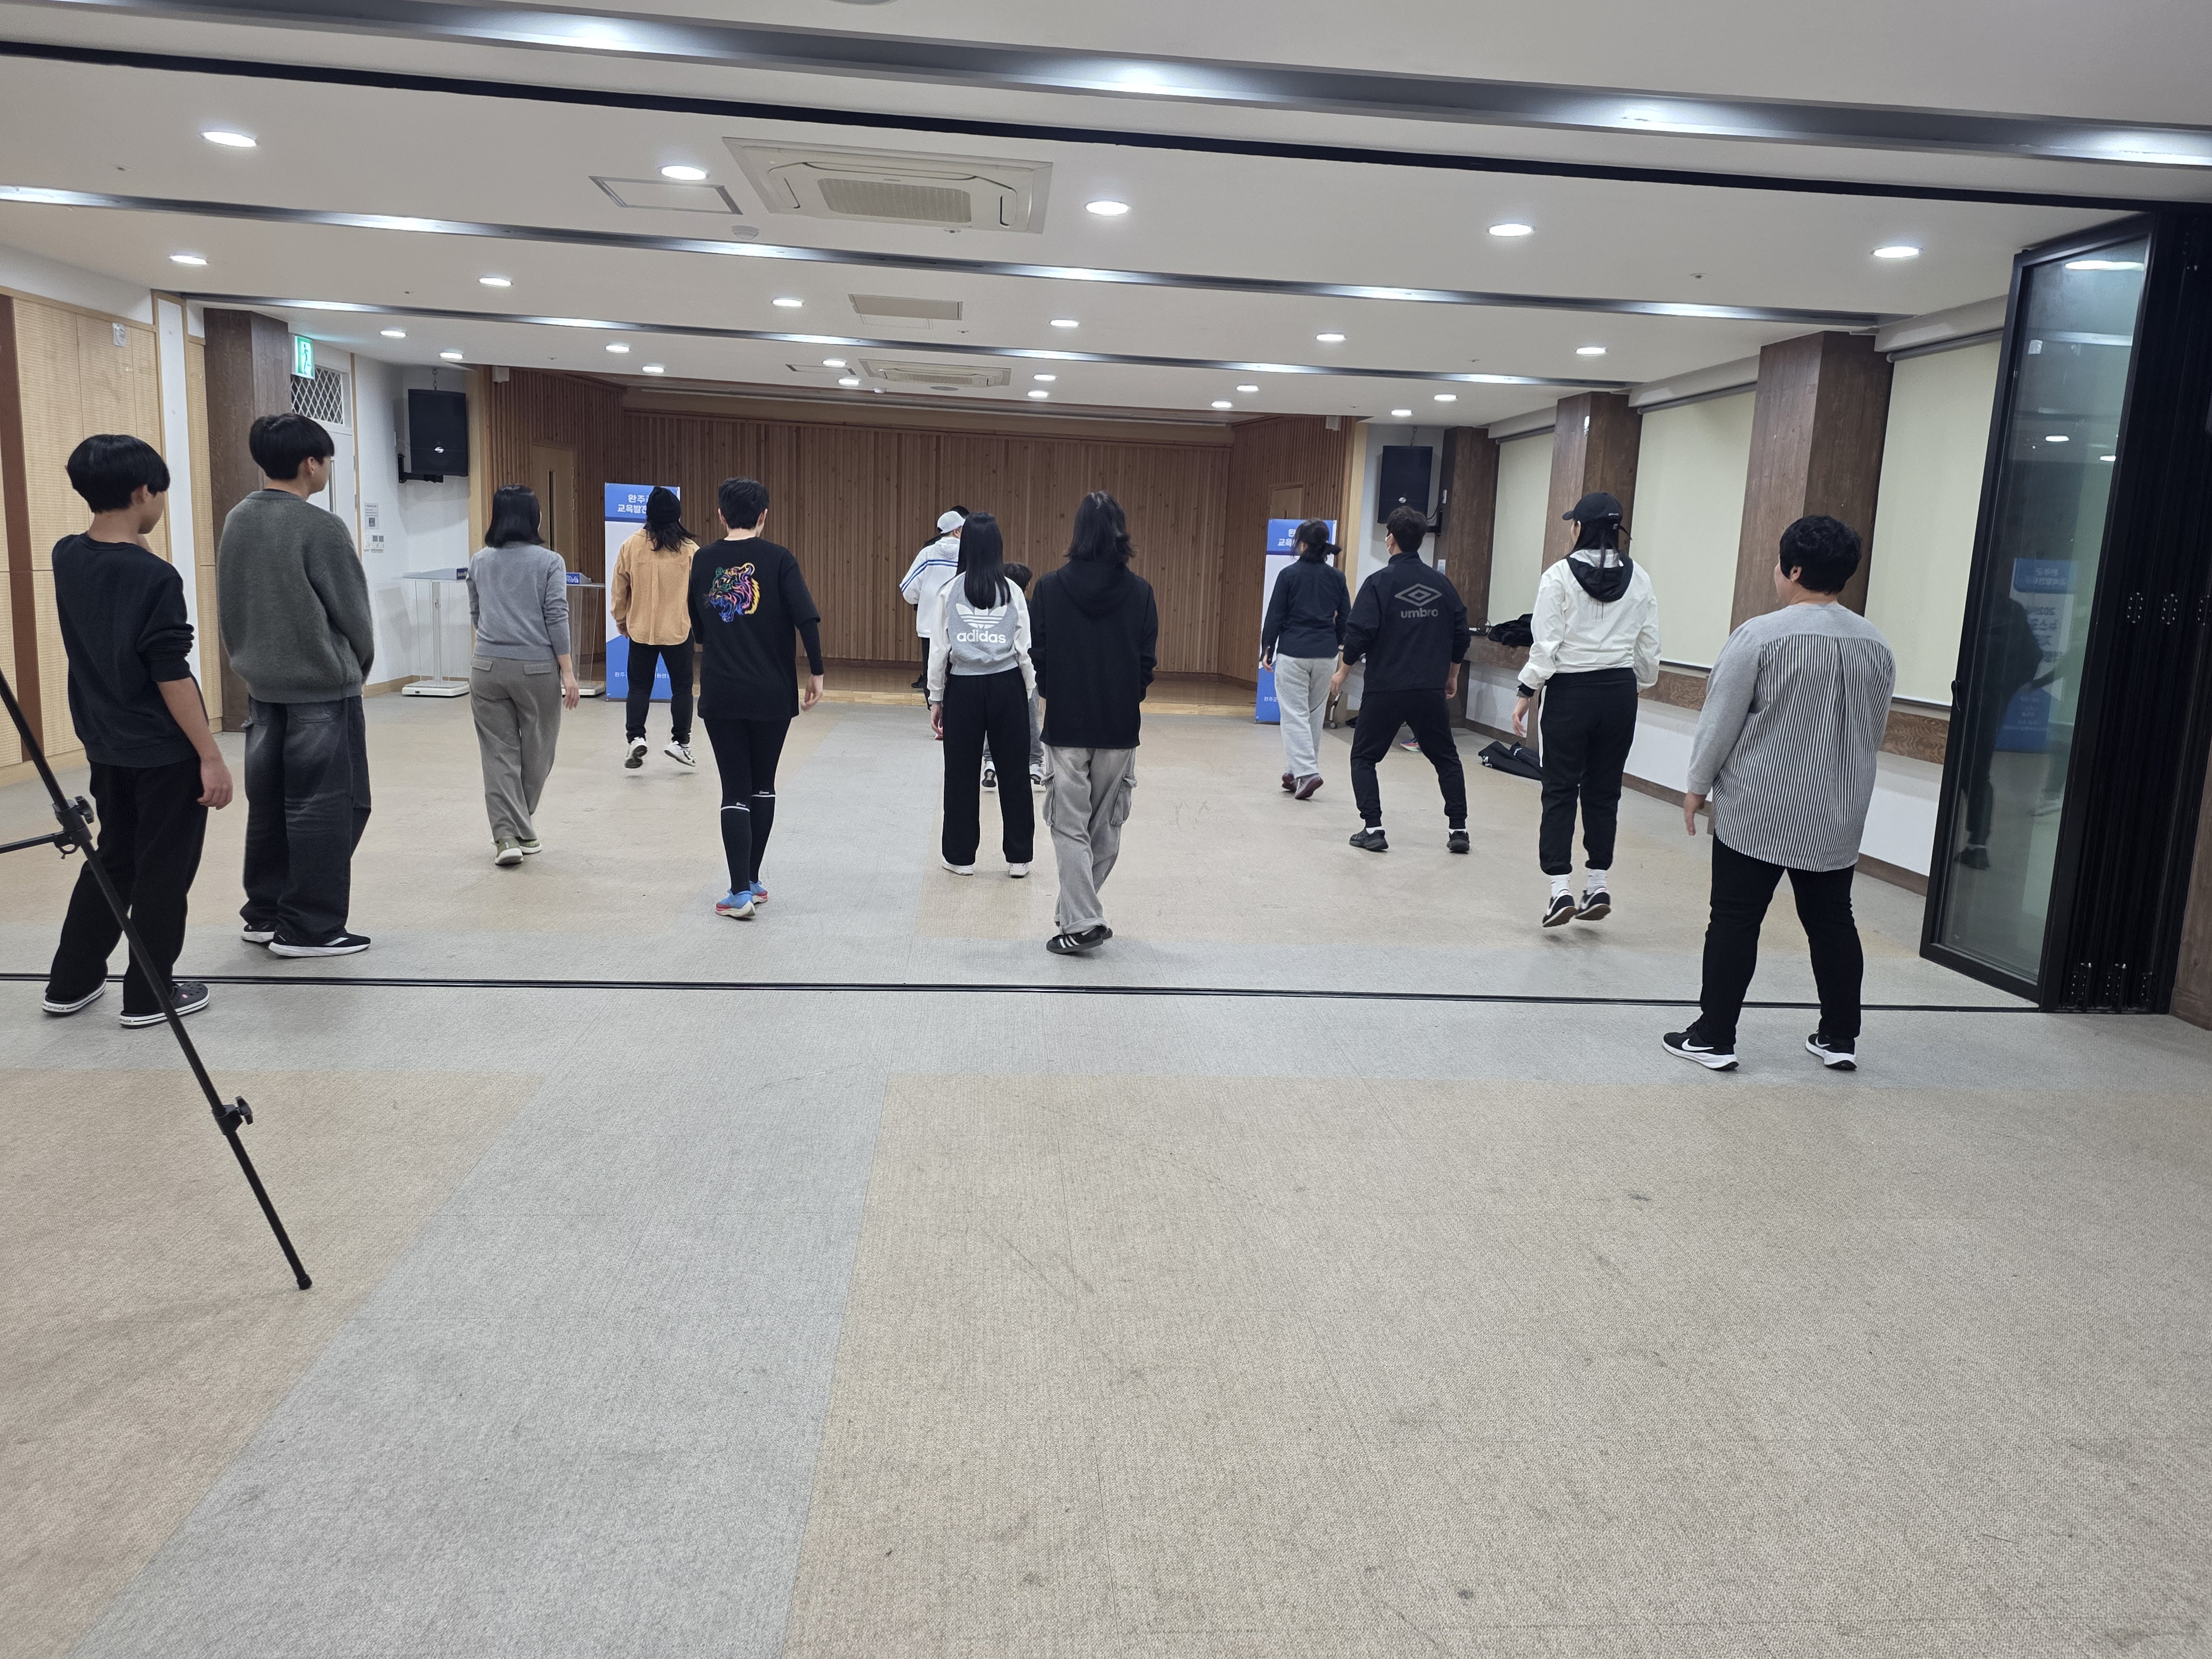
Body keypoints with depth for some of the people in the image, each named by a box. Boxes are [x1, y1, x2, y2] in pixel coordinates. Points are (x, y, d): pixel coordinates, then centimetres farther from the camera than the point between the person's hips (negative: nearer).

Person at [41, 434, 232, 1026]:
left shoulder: (66, 558, 2)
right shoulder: (155, 576, -20)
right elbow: (171, 676, -21)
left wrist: (135, 545, 8)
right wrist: (211, 757, -18)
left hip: (105, 748, 8)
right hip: (165, 753, -8)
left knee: (111, 859, 21)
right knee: (163, 871, 5)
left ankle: (70, 982, 28)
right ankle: (149, 995, 13)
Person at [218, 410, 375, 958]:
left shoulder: (236, 522, 7)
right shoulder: (320, 527, -15)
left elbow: (229, 604, 12)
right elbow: (353, 611, -9)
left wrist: (250, 661, 20)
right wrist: (357, 668, 7)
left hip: (262, 687, 8)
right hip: (322, 688, -8)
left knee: (268, 802, 14)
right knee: (325, 806, -1)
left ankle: (265, 914, 22)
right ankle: (309, 927, 2)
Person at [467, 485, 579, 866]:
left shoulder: (479, 562, 8)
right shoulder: (549, 562, -3)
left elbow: (475, 617, 18)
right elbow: (557, 618, -8)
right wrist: (567, 671, -5)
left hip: (488, 668, 3)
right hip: (537, 669, -3)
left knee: (499, 753, 4)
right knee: (535, 751, 11)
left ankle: (507, 835, -5)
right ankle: (524, 831, 22)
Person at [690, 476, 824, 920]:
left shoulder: (702, 561, 3)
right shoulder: (778, 559, -5)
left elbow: (697, 628, 13)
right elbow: (807, 619, -15)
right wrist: (815, 673, -5)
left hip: (720, 695, 1)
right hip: (772, 693, -1)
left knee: (735, 790, 3)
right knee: (762, 785, 14)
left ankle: (740, 892, -4)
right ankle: (752, 880, 21)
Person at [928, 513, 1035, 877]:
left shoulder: (950, 592, -3)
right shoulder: (1011, 592, -1)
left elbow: (939, 649, -1)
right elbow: (1025, 650, -1)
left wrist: (936, 698, 7)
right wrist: (1028, 693, 11)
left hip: (963, 687, -1)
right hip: (1006, 686, 1)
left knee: (961, 773, 9)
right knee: (1012, 771, 8)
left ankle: (961, 857, 16)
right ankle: (1018, 857, 15)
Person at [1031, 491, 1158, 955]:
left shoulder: (1051, 587, -7)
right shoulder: (1140, 591, -4)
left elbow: (1038, 654, -1)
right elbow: (1147, 661, 0)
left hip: (1065, 723, -1)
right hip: (1120, 725, 2)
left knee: (1070, 825, 4)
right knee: (1106, 826, 14)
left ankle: (1081, 922, -3)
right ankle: (1078, 909, 21)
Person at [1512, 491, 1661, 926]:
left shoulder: (1560, 575, -9)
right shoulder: (1639, 579, 2)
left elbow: (1546, 644, -12)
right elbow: (1649, 646, 6)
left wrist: (1526, 692, -5)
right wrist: (1644, 680, 23)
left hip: (1571, 691, -3)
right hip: (1619, 692, 4)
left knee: (1560, 791, 3)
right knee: (1604, 792, 13)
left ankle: (1561, 890, -4)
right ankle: (1598, 886, 17)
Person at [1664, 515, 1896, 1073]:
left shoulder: (1760, 635, -14)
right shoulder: (1876, 644, 4)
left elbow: (1720, 721, -11)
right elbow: (1875, 733, 13)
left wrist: (1698, 786, 1)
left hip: (1756, 811, -5)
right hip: (1837, 817, 5)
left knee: (1735, 922, 2)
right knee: (1831, 921, 14)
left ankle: (1713, 1038, 7)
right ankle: (1839, 1039, 22)